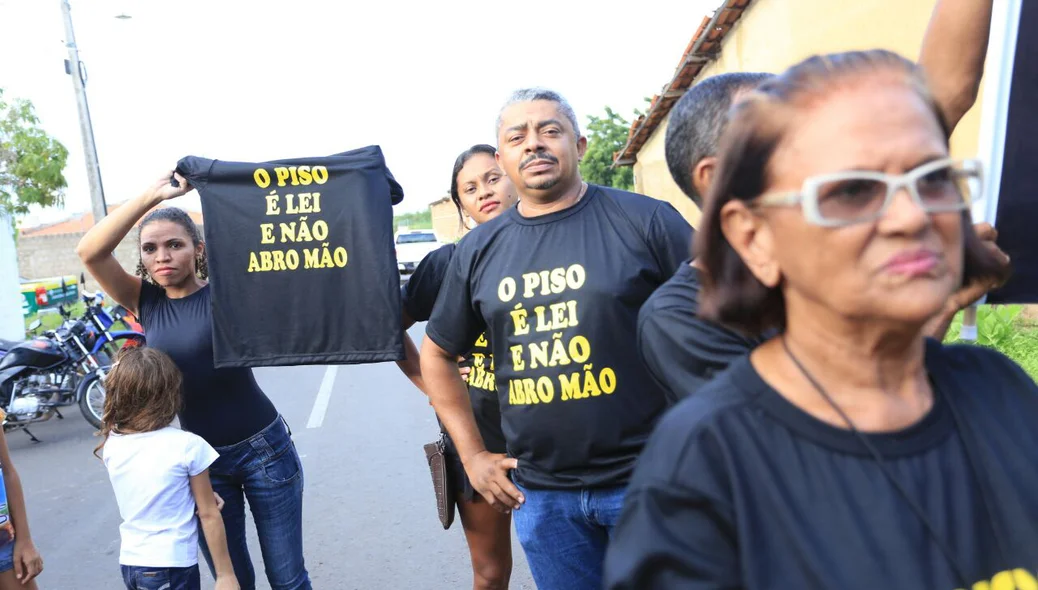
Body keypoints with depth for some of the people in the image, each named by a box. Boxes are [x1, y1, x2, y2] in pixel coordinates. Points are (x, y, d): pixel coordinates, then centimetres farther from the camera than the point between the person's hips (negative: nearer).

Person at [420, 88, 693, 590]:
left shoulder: (644, 220, -6)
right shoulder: (478, 250, 4)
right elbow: (437, 353, 13)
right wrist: (472, 454, 8)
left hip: (649, 479, -3)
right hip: (540, 494, 4)